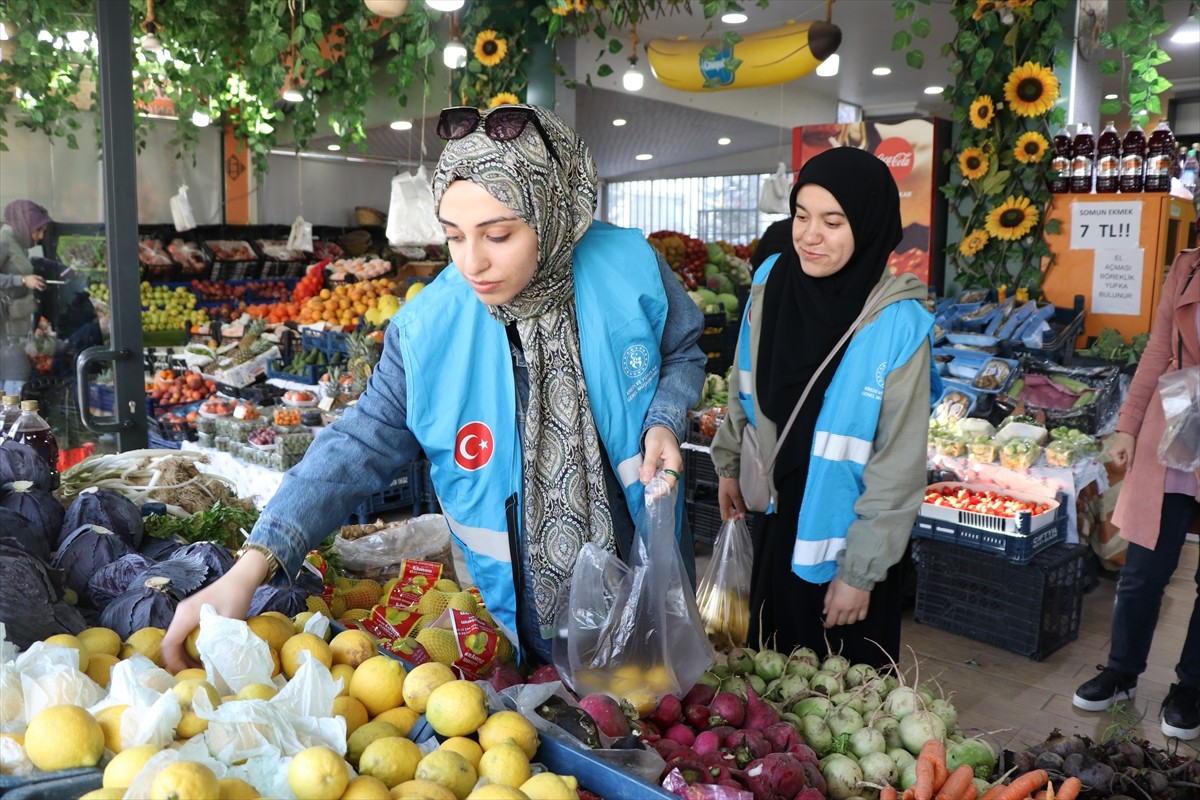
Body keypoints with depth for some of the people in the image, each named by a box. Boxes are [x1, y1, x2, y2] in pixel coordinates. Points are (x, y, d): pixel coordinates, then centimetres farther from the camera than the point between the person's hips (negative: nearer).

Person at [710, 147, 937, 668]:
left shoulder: (897, 325, -23)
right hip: (778, 521, 5)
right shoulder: (771, 281, -8)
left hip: (845, 539, -5)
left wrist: (861, 570, -13)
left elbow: (898, 468, -17)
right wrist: (729, 464, 14)